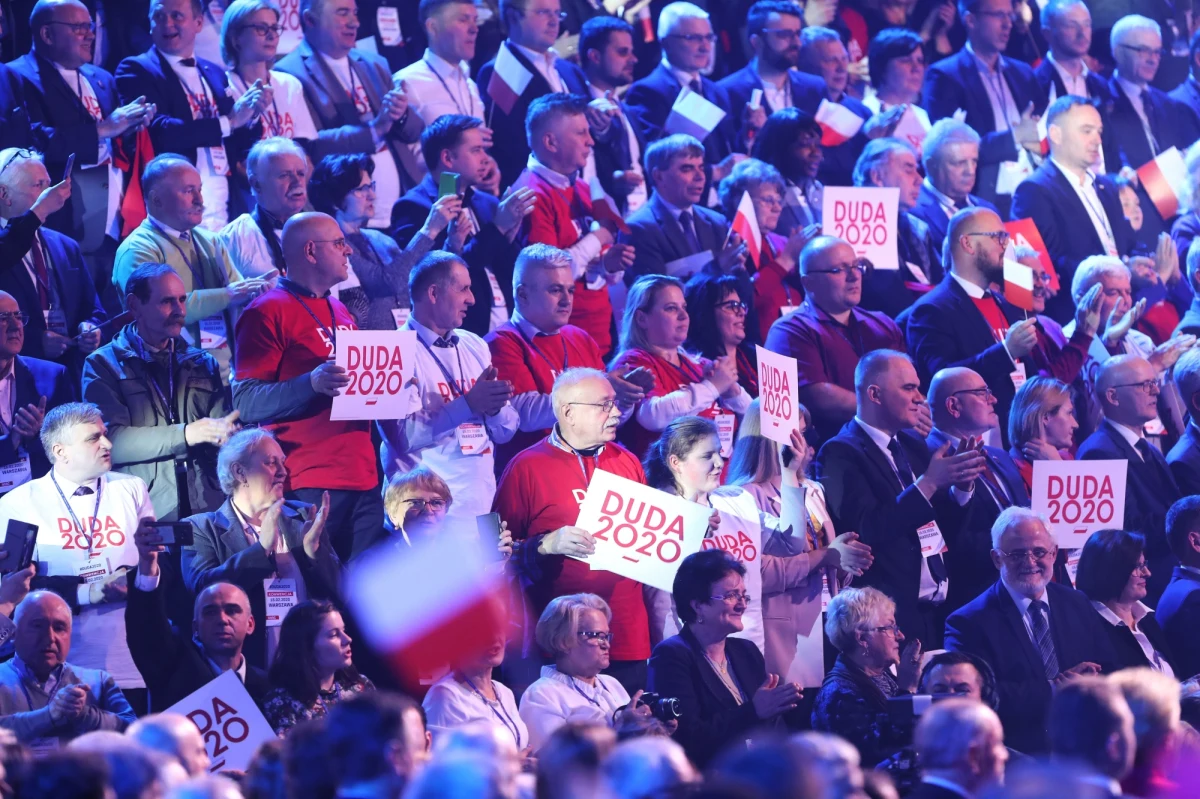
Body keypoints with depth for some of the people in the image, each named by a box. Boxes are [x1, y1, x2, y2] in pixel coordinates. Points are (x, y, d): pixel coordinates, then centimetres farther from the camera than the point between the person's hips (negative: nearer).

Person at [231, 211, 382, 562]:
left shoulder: (340, 312, 21)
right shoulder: (269, 312, -5)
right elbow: (245, 402, -12)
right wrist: (311, 383, -25)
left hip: (363, 479, 8)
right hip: (309, 487, -8)